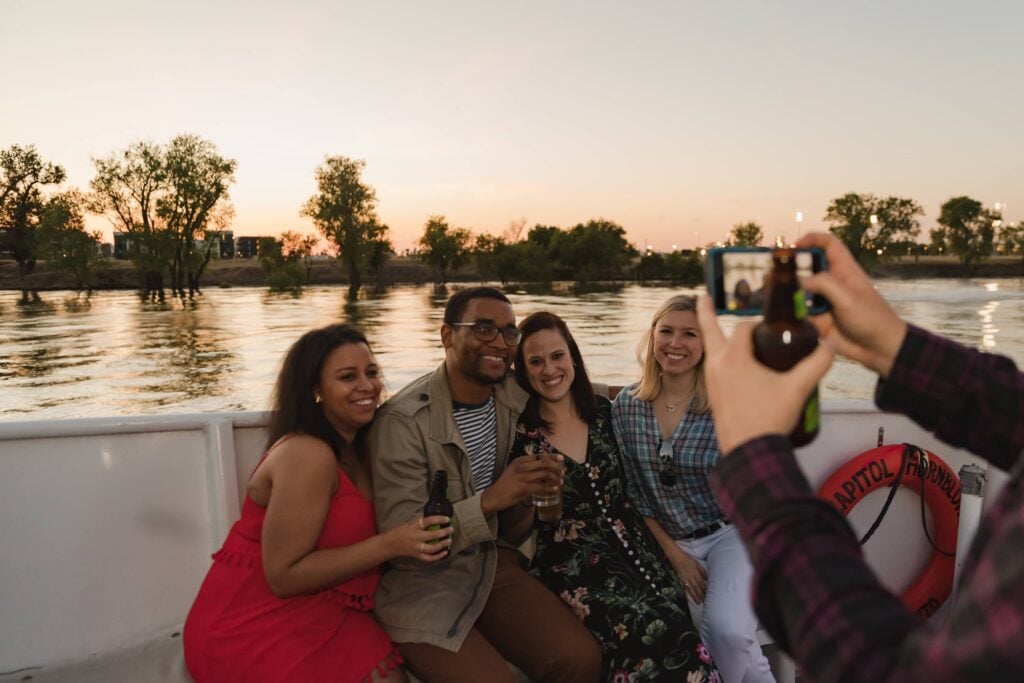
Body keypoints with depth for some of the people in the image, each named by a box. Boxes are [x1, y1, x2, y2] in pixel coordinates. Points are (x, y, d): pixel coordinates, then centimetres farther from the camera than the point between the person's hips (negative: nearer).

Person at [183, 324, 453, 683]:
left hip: (313, 612, 7)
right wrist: (391, 544, -26)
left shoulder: (357, 449, 4)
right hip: (254, 626, -7)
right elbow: (283, 575, -23)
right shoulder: (306, 454, -21)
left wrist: (413, 535, -10)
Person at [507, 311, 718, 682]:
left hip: (635, 550, 4)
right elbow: (511, 533, 2)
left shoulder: (603, 411, 6)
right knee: (657, 634, -26)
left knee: (682, 636, -21)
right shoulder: (519, 434, -4)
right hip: (572, 567, -4)